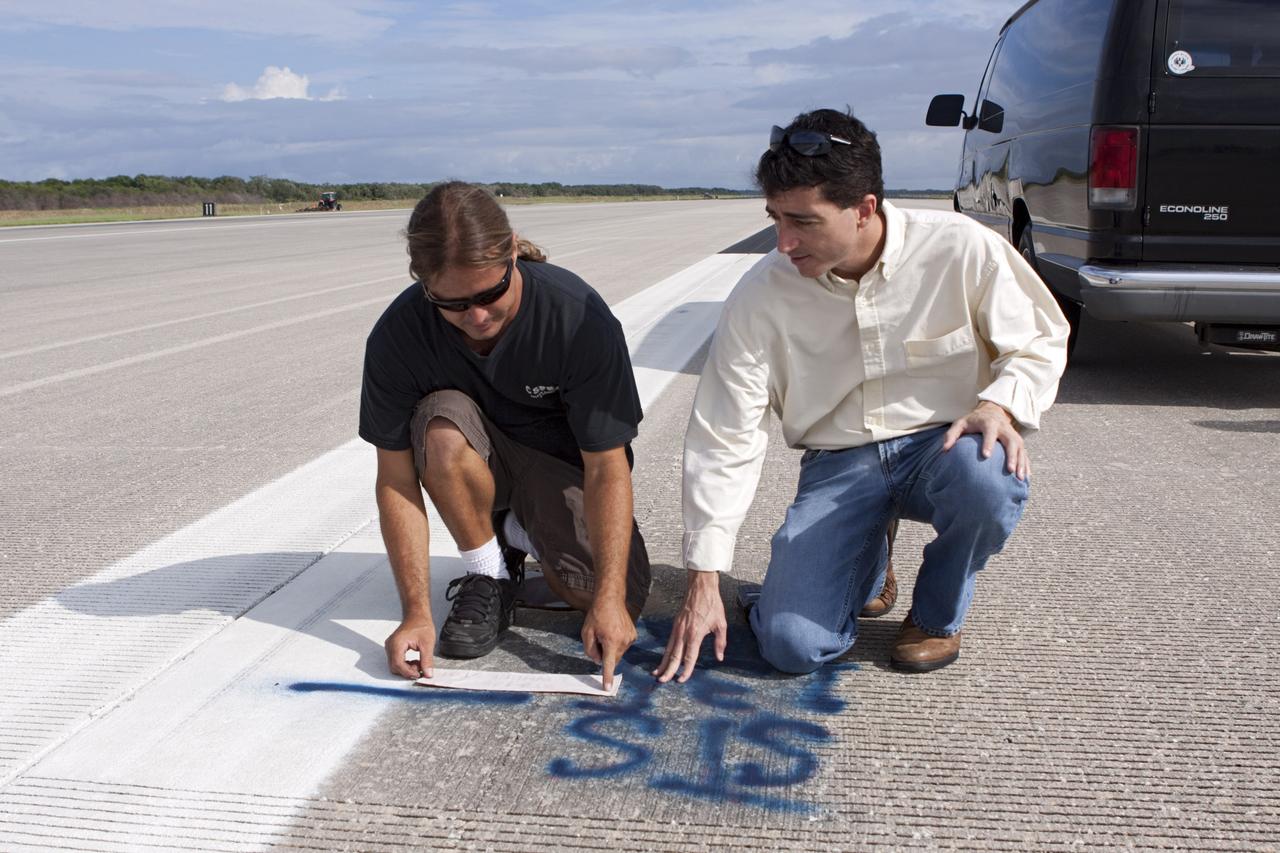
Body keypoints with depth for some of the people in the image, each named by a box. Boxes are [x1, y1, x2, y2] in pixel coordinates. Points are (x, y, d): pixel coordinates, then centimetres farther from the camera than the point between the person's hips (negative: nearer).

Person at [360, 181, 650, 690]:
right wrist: (416, 611, -26)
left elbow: (606, 467, -27)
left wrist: (610, 598, -34)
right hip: (478, 466, 1)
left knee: (610, 597, -22)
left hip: (561, 460, -1)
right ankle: (489, 575, -9)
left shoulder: (579, 317, -30)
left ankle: (523, 533, 11)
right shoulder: (398, 335, -24)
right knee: (441, 423, -34)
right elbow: (396, 479, -20)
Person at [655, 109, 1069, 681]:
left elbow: (1039, 341, 3)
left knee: (987, 479, -37)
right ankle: (866, 559, 20)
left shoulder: (960, 248, -14)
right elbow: (723, 439, -8)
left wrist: (1001, 404, -21)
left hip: (941, 445, 0)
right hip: (839, 464, 1)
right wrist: (704, 579, -9)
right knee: (792, 645, -16)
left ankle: (938, 613, -1)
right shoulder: (761, 295, -12)